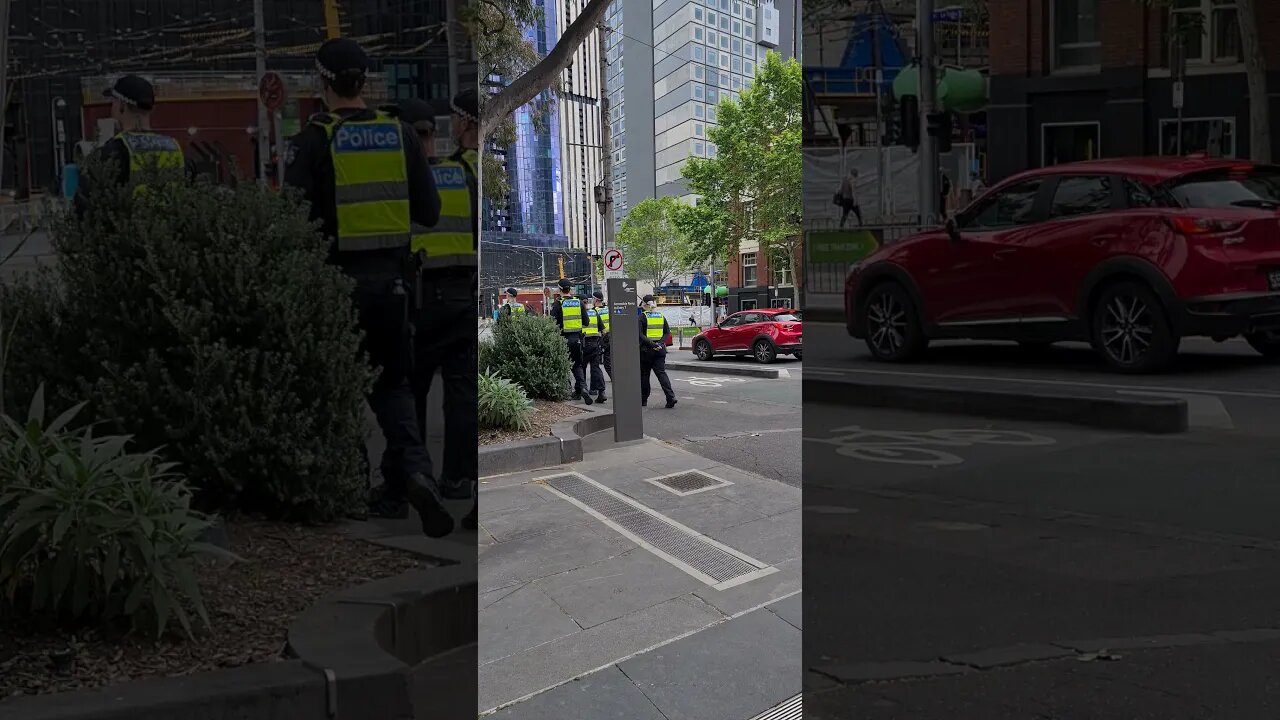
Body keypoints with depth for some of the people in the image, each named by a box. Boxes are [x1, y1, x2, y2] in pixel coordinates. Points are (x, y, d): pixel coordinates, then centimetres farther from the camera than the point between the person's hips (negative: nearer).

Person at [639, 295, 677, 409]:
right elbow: (667, 332, 4)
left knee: (644, 374, 10)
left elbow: (640, 335, -15)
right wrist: (660, 343, -5)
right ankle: (671, 396, -14)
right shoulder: (661, 316, 8)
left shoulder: (642, 317, -7)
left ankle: (643, 399, 18)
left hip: (646, 349, -4)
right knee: (661, 373, 2)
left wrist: (651, 344, -17)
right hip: (660, 349, 4)